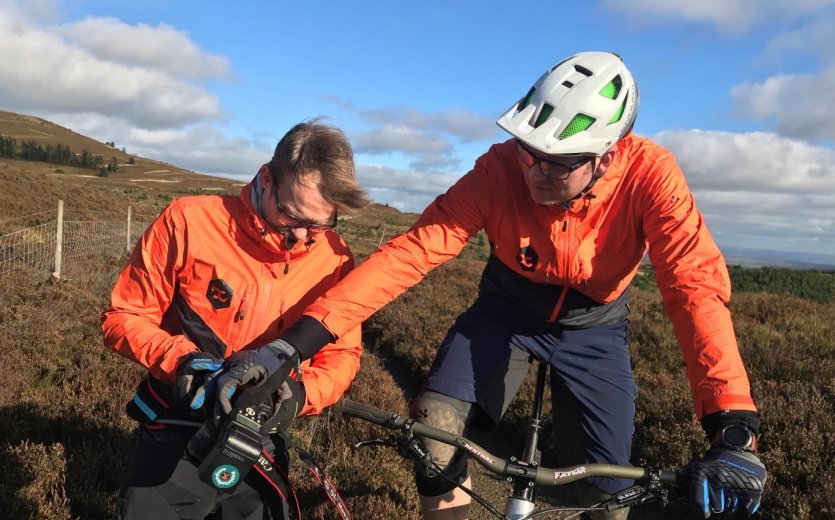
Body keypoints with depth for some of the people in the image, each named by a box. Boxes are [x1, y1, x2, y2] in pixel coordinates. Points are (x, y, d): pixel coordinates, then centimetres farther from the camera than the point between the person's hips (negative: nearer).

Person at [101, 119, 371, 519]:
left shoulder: (335, 259, -11)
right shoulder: (190, 221, -18)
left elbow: (343, 351, -2)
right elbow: (124, 317, -10)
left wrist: (301, 393, -21)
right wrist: (182, 360, -27)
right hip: (176, 441, -2)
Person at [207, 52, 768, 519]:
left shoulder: (648, 174, -28)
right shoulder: (502, 168, -27)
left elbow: (696, 284, -33)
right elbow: (412, 250, -30)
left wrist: (734, 428, -45)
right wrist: (295, 342, -37)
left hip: (592, 328, 0)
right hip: (506, 309, 0)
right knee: (435, 424, -21)